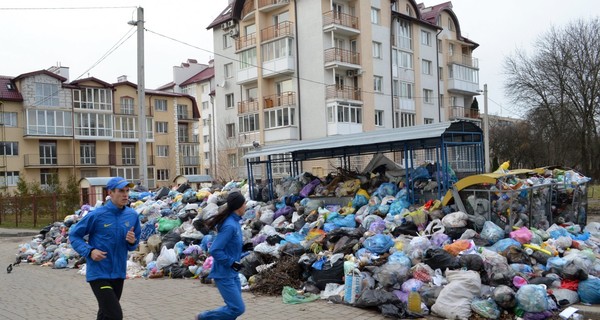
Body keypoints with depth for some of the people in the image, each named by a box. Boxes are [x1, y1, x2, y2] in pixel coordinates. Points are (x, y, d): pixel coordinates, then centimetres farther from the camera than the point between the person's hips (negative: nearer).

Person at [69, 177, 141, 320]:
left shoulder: (132, 215, 0)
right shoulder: (96, 215, -14)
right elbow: (74, 235, -3)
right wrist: (89, 251, -18)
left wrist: (132, 242, -11)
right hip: (99, 274, -5)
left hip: (118, 273, 6)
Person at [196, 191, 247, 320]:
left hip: (232, 273, 9)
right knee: (238, 308, -6)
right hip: (224, 274, -9)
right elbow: (214, 250, -25)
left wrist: (243, 245, 5)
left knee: (234, 306, 14)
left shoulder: (235, 222, 4)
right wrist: (231, 263, -19)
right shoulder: (229, 226, -24)